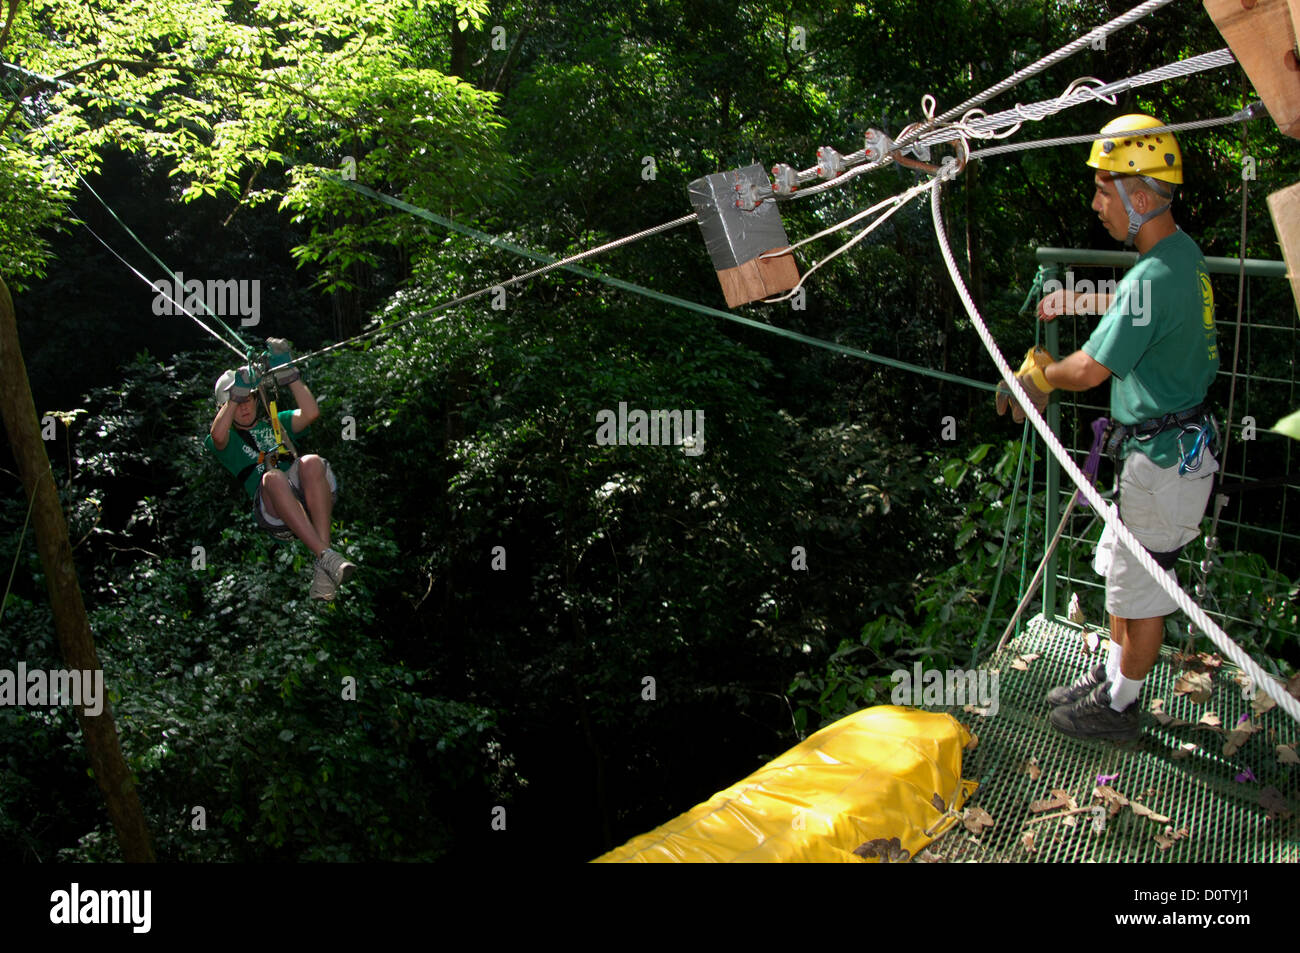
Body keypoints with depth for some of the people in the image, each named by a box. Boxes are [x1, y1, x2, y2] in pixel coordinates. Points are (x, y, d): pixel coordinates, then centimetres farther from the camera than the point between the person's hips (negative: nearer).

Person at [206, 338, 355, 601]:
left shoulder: (277, 423, 35)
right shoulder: (227, 440, 28)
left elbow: (311, 413, 14)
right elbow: (217, 435, 0)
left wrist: (287, 372, 12)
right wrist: (234, 395, 4)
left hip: (311, 497, 2)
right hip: (272, 507, -2)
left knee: (311, 462, -33)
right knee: (272, 477, -37)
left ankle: (324, 570, -44)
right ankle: (325, 556, -51)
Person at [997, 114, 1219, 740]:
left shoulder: (1155, 276, -26)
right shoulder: (1182, 252, 6)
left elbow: (1089, 370, -22)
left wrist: (1037, 375, -3)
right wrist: (1076, 301, 38)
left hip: (1163, 459, -10)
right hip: (1167, 448, 10)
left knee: (1141, 591, 6)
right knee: (1122, 573, 21)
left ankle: (1117, 708, 21)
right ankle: (1111, 678, 37)